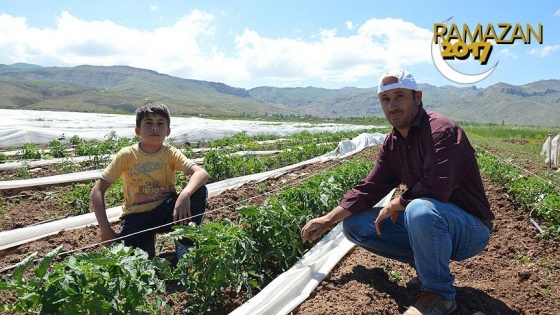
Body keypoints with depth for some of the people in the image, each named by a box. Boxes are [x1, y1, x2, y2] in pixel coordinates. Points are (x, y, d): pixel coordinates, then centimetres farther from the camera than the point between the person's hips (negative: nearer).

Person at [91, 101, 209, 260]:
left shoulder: (171, 154, -9)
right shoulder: (127, 155, -10)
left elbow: (202, 173, -26)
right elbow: (97, 191, -11)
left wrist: (185, 194, -46)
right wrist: (106, 230, -20)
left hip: (165, 212, 1)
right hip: (137, 217, -1)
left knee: (199, 190, -25)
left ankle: (184, 245, -10)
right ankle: (147, 241, 7)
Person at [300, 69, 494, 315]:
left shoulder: (442, 131, -21)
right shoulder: (392, 142, 3)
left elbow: (436, 188, -34)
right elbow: (369, 188, 4)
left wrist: (396, 204, -16)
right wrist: (329, 219, -2)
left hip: (470, 228, -7)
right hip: (426, 222, 7)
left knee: (420, 209, -41)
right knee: (354, 224, 0)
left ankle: (439, 294, -14)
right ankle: (426, 262, 6)